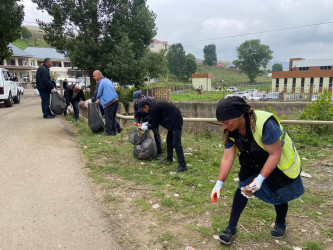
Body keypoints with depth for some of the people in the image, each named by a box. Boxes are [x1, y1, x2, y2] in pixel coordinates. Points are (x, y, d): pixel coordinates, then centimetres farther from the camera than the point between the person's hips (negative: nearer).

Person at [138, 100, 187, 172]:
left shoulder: (154, 108, -19)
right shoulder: (154, 106, 12)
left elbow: (155, 125, -11)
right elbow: (154, 119, 30)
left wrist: (147, 127, 4)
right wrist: (147, 123, 24)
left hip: (176, 122, -11)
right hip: (173, 122, 11)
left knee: (176, 144, -12)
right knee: (169, 140, 20)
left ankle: (182, 165, -12)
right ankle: (169, 158, 34)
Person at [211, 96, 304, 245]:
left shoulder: (265, 124, -40)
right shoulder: (230, 131, -20)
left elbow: (275, 155, -31)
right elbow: (227, 158, -15)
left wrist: (260, 179, -34)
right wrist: (219, 183, -18)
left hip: (279, 163, -4)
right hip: (253, 164, 5)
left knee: (279, 195, 9)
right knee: (242, 189, -1)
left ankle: (280, 224, 41)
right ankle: (231, 227, 13)